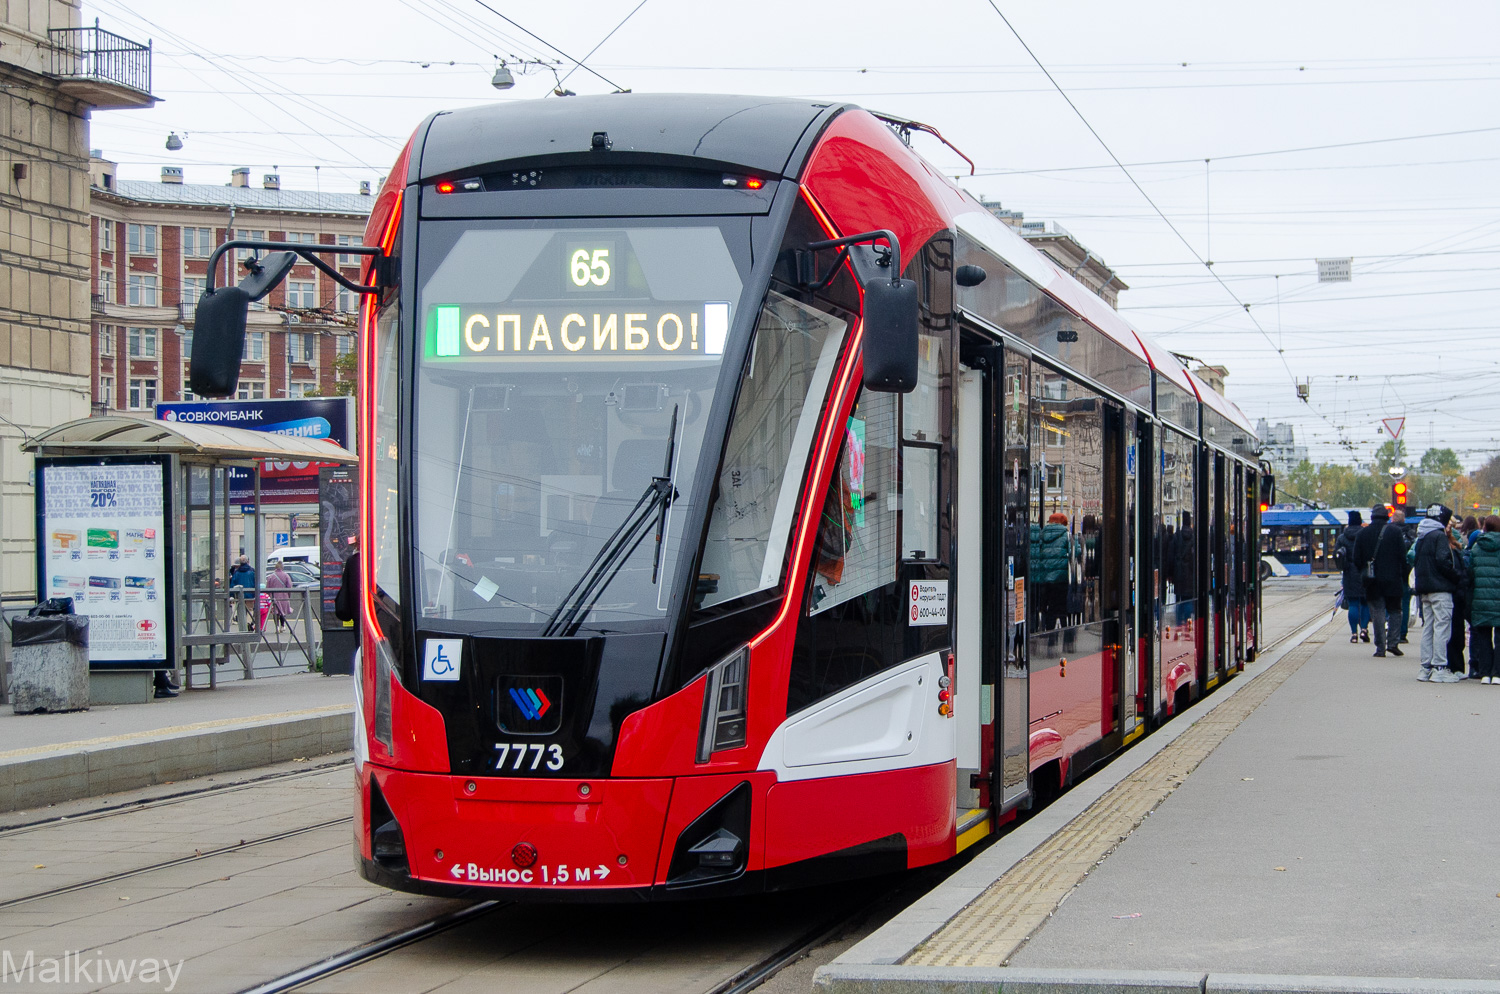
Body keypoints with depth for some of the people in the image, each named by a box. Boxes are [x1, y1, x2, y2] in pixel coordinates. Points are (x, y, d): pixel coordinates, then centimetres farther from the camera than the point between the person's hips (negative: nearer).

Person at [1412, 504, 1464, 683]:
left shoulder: (1421, 538, 16)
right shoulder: (1439, 536, -10)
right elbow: (1443, 562, -18)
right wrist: (1459, 576, -6)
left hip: (1424, 588, 9)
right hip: (1440, 588, -9)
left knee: (1428, 627, 11)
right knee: (1442, 627, -7)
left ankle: (1426, 667, 11)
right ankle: (1439, 668, -10)